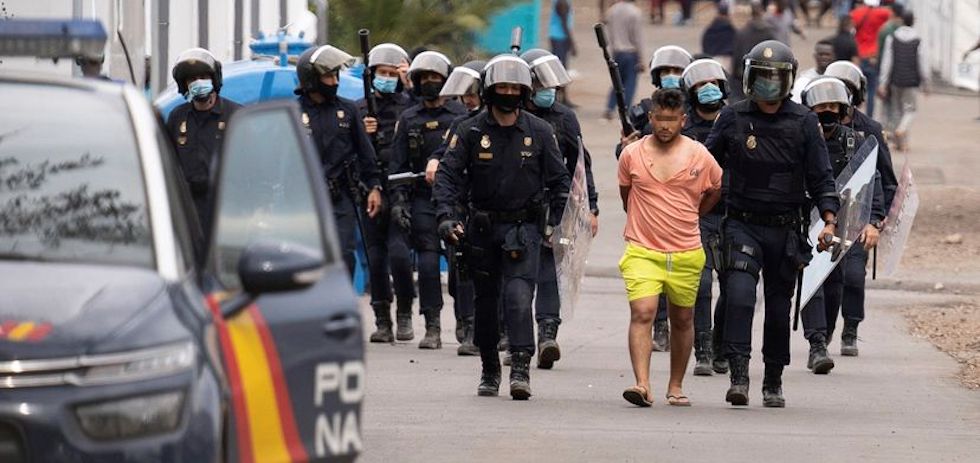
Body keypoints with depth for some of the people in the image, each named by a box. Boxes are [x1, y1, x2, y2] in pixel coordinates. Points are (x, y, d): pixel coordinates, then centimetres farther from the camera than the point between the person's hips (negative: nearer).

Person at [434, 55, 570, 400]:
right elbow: (448, 175, -5)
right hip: (482, 228, 2)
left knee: (519, 295, -18)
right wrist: (446, 216, -19)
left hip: (524, 226, -2)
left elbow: (559, 180, 7)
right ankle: (489, 371, 23)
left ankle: (521, 368, -22)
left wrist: (559, 222, 0)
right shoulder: (470, 132, -1)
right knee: (486, 301, 10)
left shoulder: (539, 132, 1)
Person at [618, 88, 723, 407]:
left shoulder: (699, 156, 0)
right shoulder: (632, 154, 1)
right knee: (641, 314, -17)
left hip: (686, 254, 1)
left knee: (682, 321, 11)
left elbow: (716, 190, 18)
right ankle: (642, 385, -25)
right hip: (642, 251, -1)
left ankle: (676, 387, 25)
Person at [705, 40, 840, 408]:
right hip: (742, 226, -1)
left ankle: (773, 383, 21)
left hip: (785, 230, 1)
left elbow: (820, 178, 1)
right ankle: (738, 376, -22)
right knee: (739, 296, -19)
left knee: (779, 307, 8)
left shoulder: (803, 123, 1)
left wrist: (829, 221, -11)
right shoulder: (732, 118, 2)